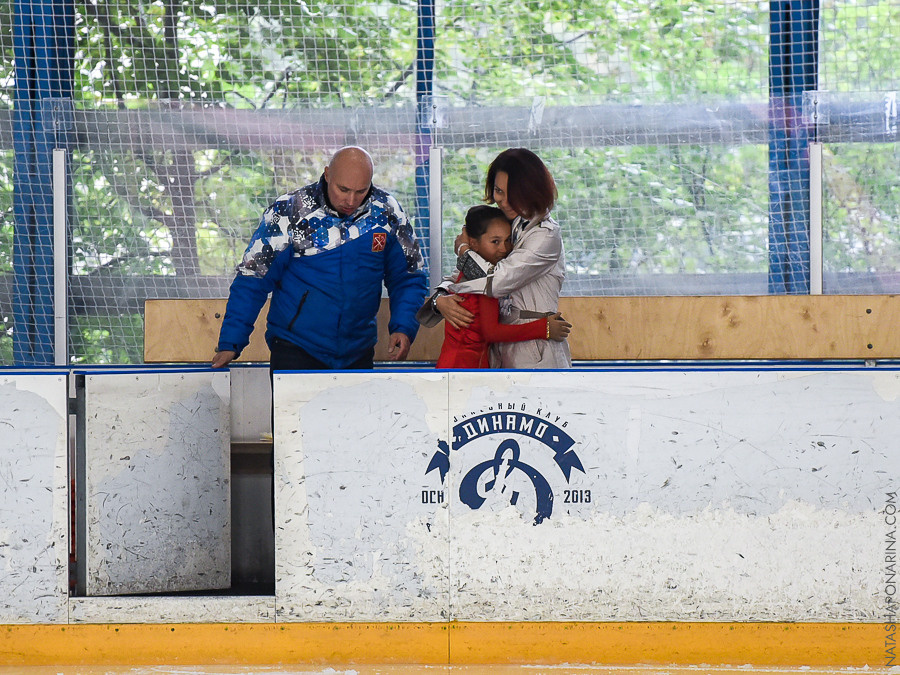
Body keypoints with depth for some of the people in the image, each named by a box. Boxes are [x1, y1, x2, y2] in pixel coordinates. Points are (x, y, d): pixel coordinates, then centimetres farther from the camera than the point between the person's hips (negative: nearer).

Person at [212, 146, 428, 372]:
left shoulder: (386, 212, -1)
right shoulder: (289, 211, -9)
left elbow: (408, 279, 9)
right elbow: (252, 280, -5)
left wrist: (403, 328, -8)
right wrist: (230, 343, -12)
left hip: (358, 354, 3)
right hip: (295, 351, -3)